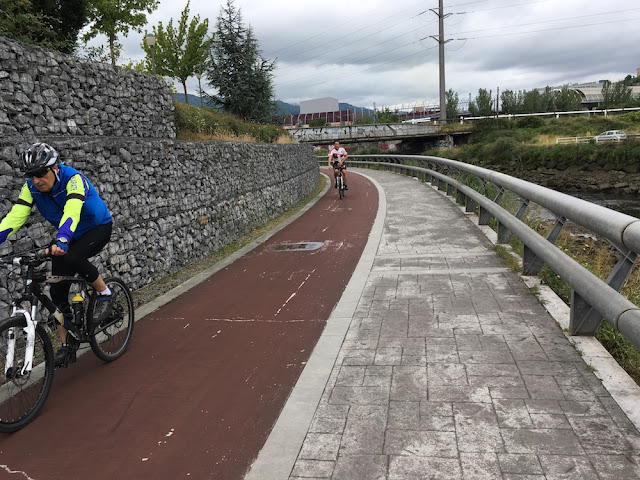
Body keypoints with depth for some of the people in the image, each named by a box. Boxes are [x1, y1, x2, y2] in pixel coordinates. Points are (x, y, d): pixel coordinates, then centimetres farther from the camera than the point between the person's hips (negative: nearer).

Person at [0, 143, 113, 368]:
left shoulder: (73, 179, -30)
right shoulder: (31, 187, -13)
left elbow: (72, 212, -45)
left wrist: (61, 241, -61)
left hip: (98, 227, -5)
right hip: (69, 235, 6)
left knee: (73, 258, -36)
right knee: (57, 292, -3)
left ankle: (105, 293, -8)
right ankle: (66, 347, 9)